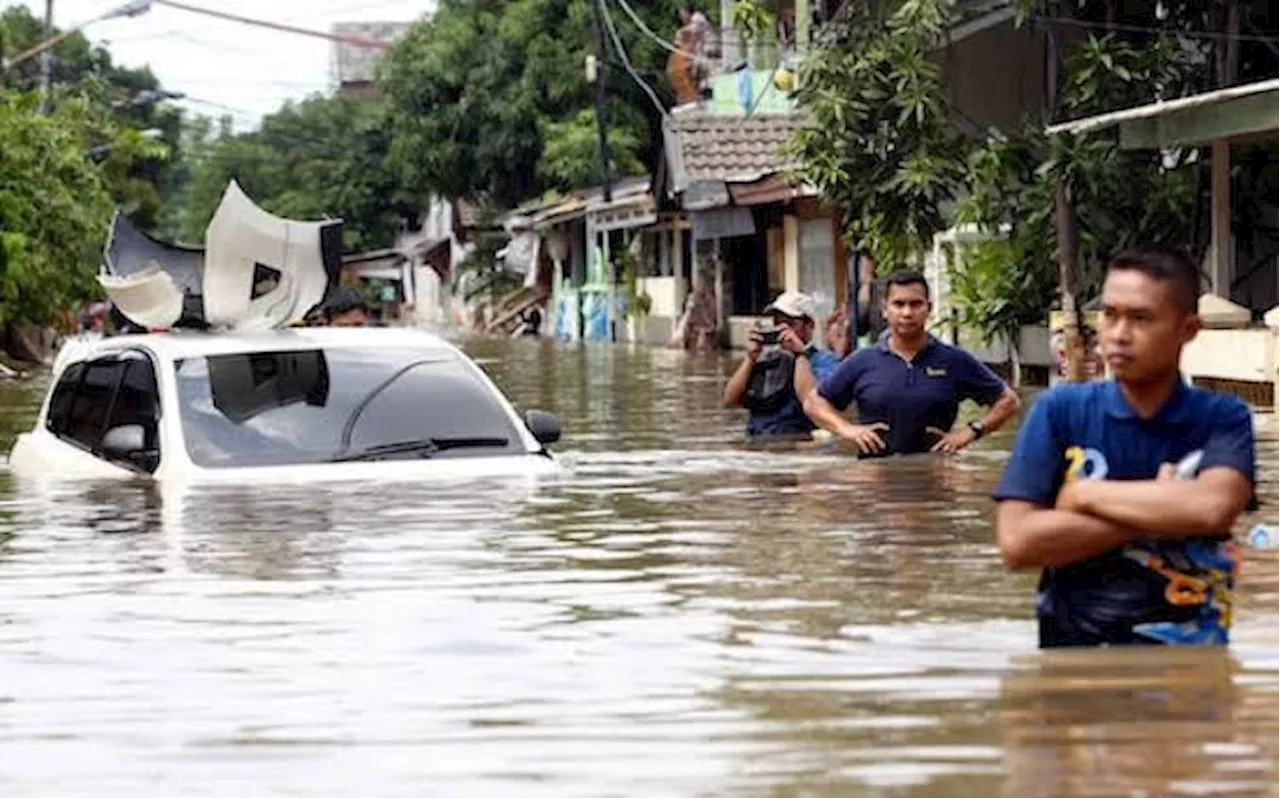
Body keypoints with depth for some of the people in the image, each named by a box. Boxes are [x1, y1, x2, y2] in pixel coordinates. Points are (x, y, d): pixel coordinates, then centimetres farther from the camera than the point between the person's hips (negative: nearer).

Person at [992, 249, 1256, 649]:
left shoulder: (1223, 418, 3)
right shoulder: (1059, 410, 2)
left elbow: (1214, 508, -17)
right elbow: (1016, 543, -8)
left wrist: (1086, 494, -8)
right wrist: (1159, 512, -9)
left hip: (1185, 646, 0)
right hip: (1074, 641, 0)